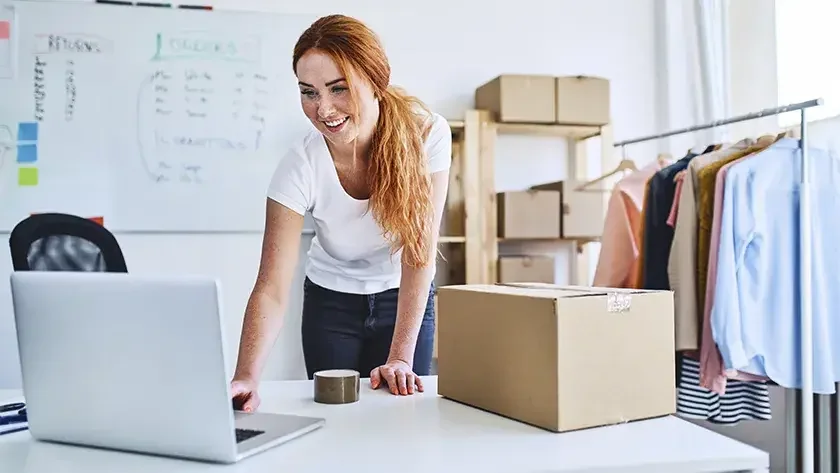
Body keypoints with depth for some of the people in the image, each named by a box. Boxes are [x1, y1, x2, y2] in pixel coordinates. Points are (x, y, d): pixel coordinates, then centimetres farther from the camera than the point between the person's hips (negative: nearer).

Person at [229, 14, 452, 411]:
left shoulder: (427, 135, -24)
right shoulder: (301, 165, -25)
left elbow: (420, 248, -22)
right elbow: (272, 289, -28)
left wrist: (401, 358, -25)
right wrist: (245, 379, -43)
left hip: (406, 300, 0)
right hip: (331, 301, 0)